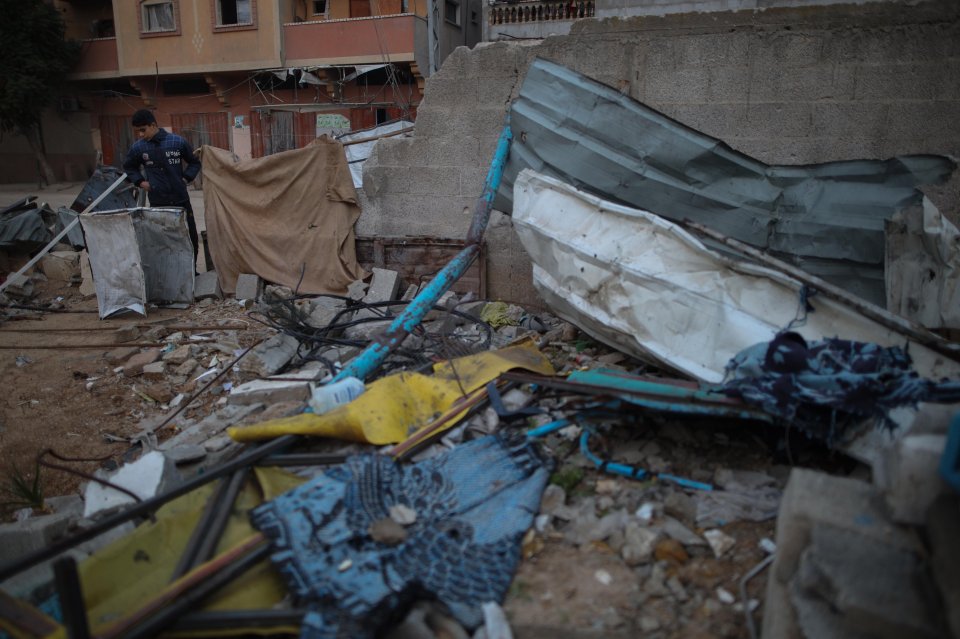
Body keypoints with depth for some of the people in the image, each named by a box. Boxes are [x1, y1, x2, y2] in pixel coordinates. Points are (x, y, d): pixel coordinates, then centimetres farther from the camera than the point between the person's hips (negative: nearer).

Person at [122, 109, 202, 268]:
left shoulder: (178, 141, -6)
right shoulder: (138, 147, -1)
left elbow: (194, 163, 8)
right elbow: (129, 167, 18)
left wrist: (185, 178, -4)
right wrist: (140, 181, 3)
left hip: (180, 199, 0)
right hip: (157, 202, 0)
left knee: (190, 237, 8)